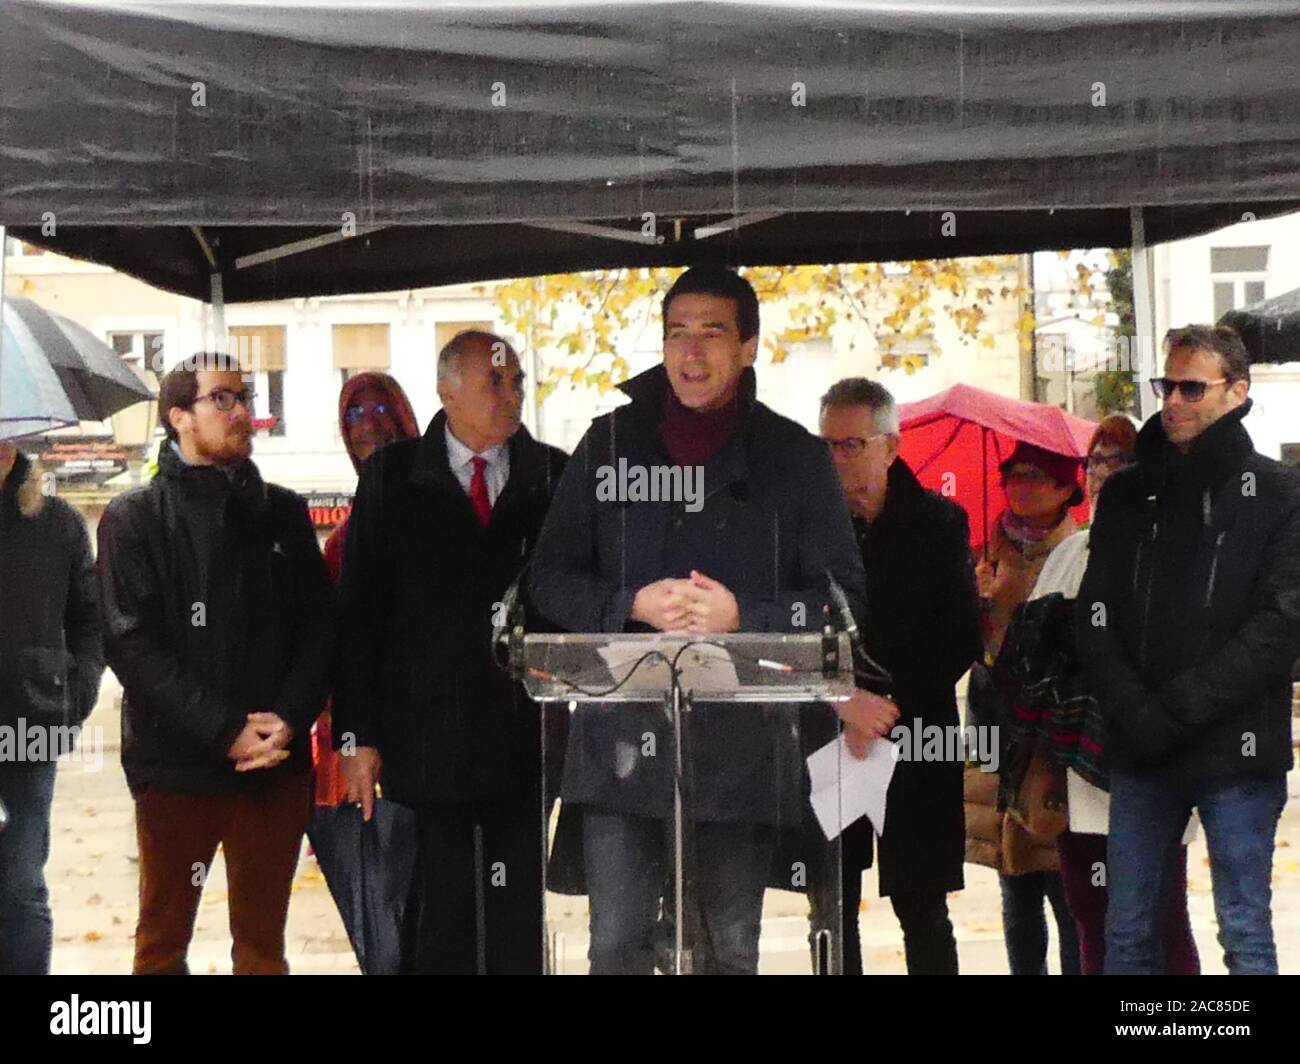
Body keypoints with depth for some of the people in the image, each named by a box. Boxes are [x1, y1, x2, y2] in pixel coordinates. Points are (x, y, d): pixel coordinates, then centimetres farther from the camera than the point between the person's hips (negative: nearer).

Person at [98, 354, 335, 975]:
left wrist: (289, 719, -9)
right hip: (175, 766, -3)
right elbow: (133, 644, -8)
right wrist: (226, 730, -16)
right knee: (163, 943, 6)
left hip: (276, 762, 3)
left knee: (262, 944, 10)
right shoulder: (133, 520, 1)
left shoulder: (282, 514, 13)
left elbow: (319, 626, 8)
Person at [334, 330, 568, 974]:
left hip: (527, 729, 1)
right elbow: (359, 612, 2)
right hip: (430, 733, -1)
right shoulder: (392, 477, 4)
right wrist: (359, 734, -4)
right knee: (442, 895, -1)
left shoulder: (555, 477, 7)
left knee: (519, 904, 4)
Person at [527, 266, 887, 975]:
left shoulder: (796, 457, 3)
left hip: (742, 747, 0)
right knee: (617, 946, -1)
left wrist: (743, 617, -13)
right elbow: (550, 579, 8)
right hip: (624, 737, 1)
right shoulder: (610, 442, 8)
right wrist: (633, 606, -10)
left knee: (729, 952, 10)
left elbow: (843, 597, 3)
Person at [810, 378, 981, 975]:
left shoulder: (938, 523, 1)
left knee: (921, 909, 4)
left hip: (914, 740, -2)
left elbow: (963, 640, -3)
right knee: (832, 909, 5)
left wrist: (891, 697, -13)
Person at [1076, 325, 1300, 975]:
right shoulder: (1127, 494, 12)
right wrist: (1132, 710, -10)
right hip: (1140, 753, 4)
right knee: (1127, 934, 9)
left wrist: (1179, 708, -15)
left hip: (1237, 751, -4)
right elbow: (1094, 615, 6)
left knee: (1245, 935, 3)